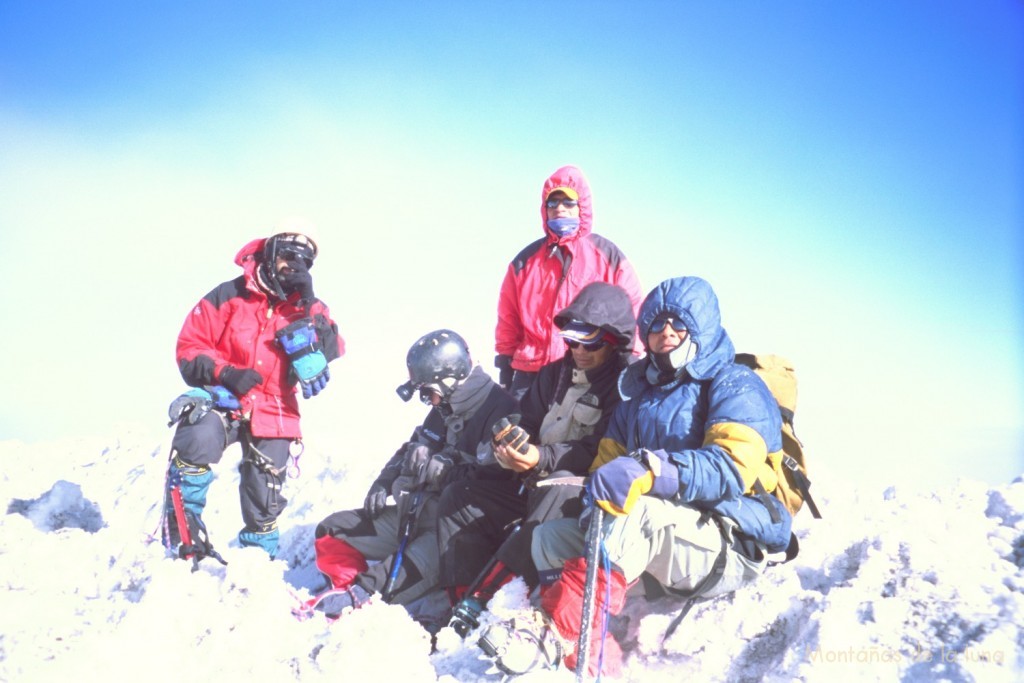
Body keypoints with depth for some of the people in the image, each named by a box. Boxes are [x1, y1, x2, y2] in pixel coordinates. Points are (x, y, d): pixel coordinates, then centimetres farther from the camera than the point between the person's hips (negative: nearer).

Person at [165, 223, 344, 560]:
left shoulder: (308, 307, 5)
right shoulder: (229, 296, -4)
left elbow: (332, 349, -11)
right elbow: (190, 346, -3)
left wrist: (307, 308, -21)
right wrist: (225, 373, -18)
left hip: (273, 412, 3)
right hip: (223, 398, -3)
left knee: (265, 499, 10)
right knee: (198, 441, -33)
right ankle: (180, 534, -20)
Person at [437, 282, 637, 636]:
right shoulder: (555, 374, 15)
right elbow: (528, 421, 14)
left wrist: (543, 458, -31)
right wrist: (511, 442, -11)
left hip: (584, 487, -8)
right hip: (535, 484, 8)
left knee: (557, 494, -39)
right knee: (458, 497, -4)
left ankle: (478, 601, -40)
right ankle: (461, 607, -18)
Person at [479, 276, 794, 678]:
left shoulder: (736, 386, -6)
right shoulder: (638, 391, 16)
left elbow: (733, 466, -25)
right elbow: (609, 457, 8)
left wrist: (649, 470, -41)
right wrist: (605, 483, -18)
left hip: (732, 547, -7)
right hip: (661, 549, 8)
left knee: (637, 510, -34)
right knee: (550, 535, -6)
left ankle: (555, 635, -36)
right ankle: (592, 660, -26)